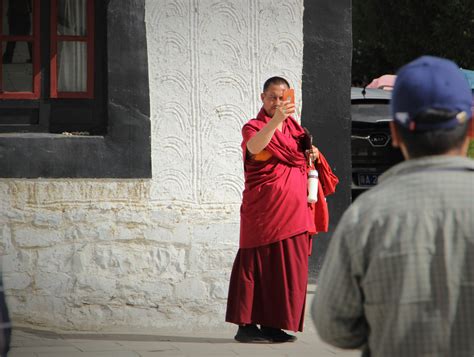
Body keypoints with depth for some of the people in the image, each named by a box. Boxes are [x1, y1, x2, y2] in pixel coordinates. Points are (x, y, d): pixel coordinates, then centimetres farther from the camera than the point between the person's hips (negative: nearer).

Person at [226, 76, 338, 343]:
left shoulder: (293, 127, 16)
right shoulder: (255, 127, -4)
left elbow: (302, 159, 31)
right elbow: (254, 146, -29)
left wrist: (313, 155, 6)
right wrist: (275, 120, -44)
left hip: (293, 209, 7)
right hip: (264, 209, -7)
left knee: (288, 268, 6)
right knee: (259, 263, -8)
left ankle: (272, 324, 12)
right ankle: (246, 325, -6)